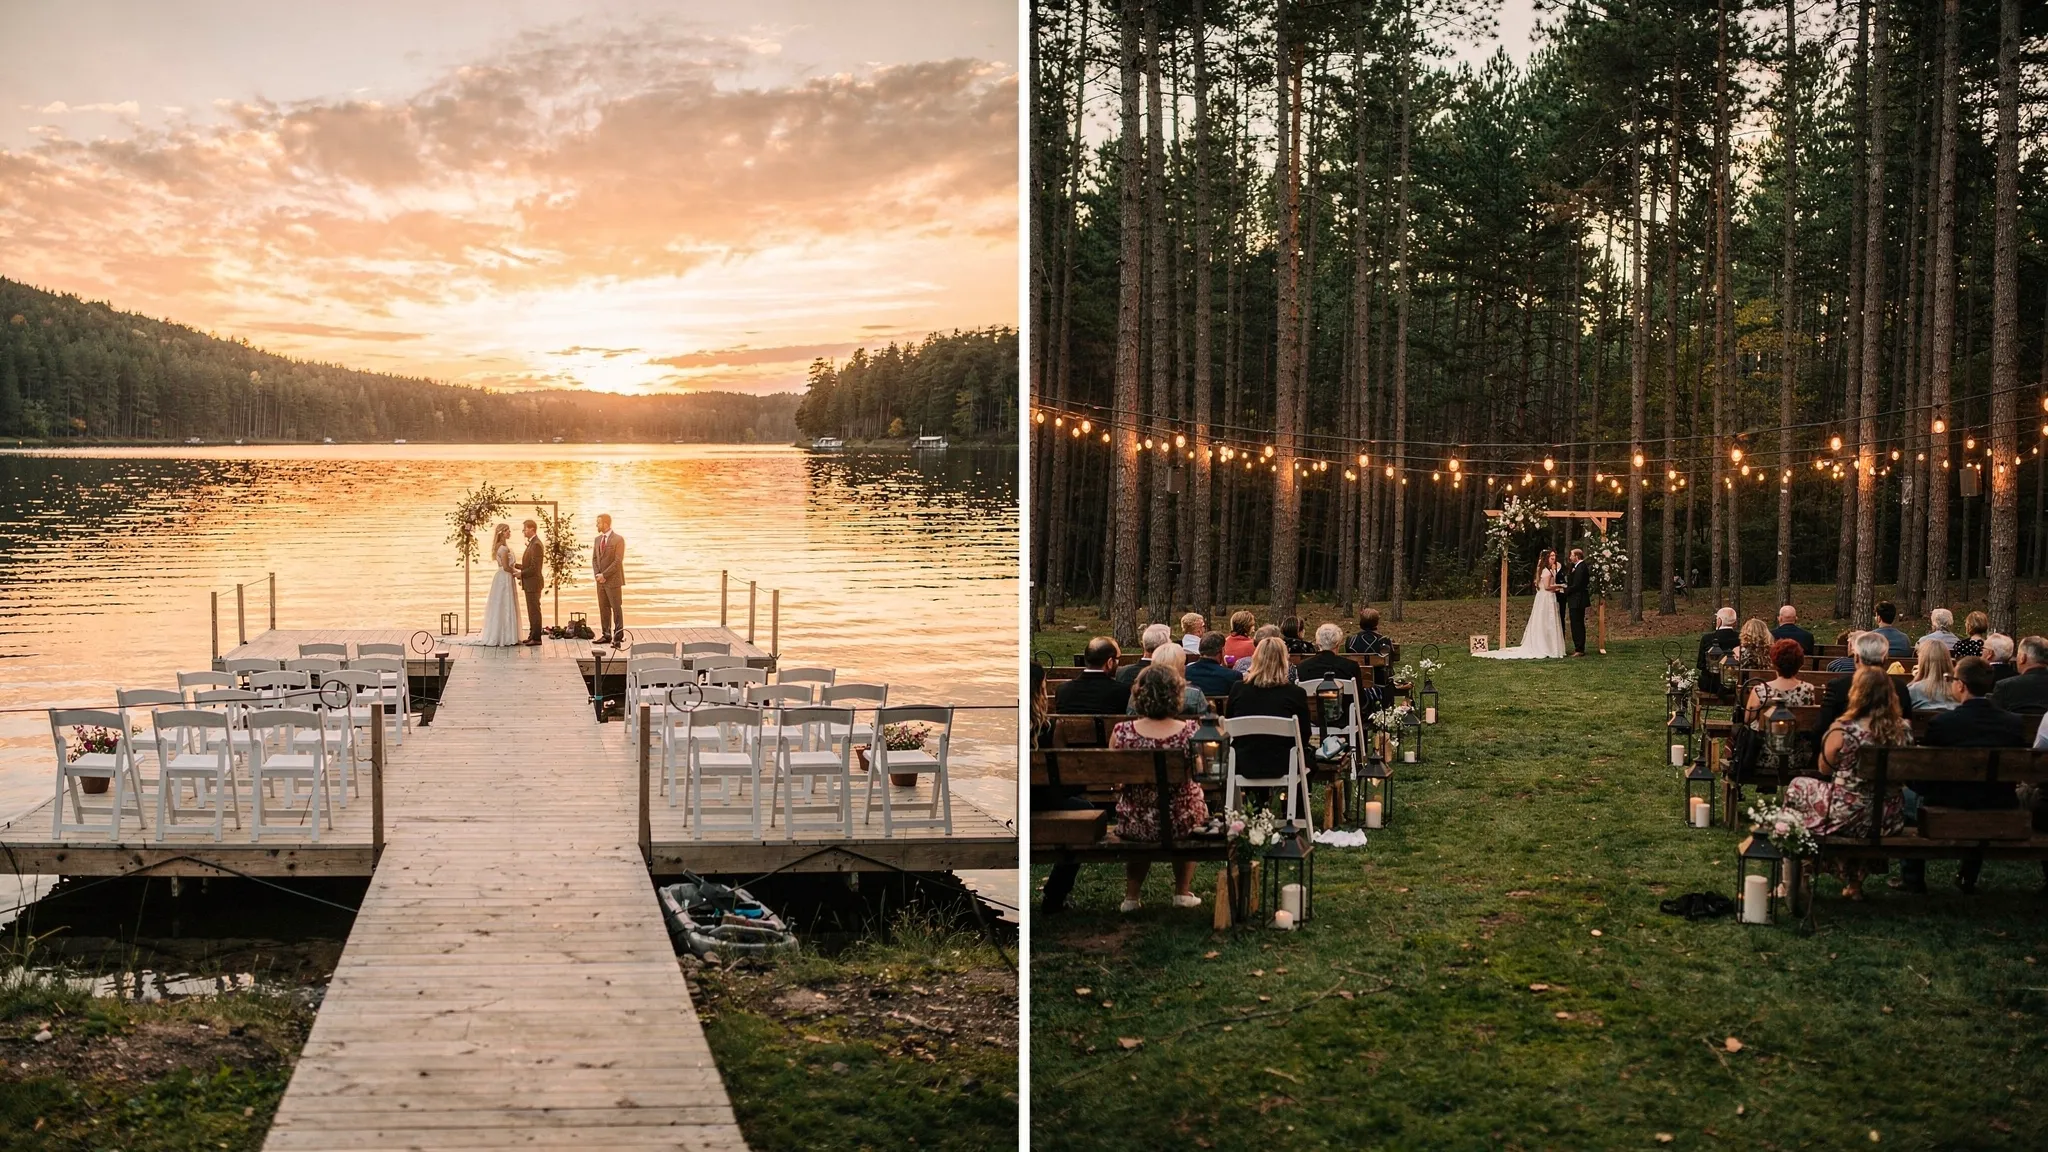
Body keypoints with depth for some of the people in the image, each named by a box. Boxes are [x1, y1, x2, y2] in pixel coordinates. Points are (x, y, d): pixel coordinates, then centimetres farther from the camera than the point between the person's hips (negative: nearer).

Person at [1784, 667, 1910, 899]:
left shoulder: (1843, 729, -20)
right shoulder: (1903, 730, -7)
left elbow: (1825, 769, -3)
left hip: (1847, 817, -4)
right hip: (1888, 821, 4)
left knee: (1797, 788, 22)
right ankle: (1855, 882, 46)